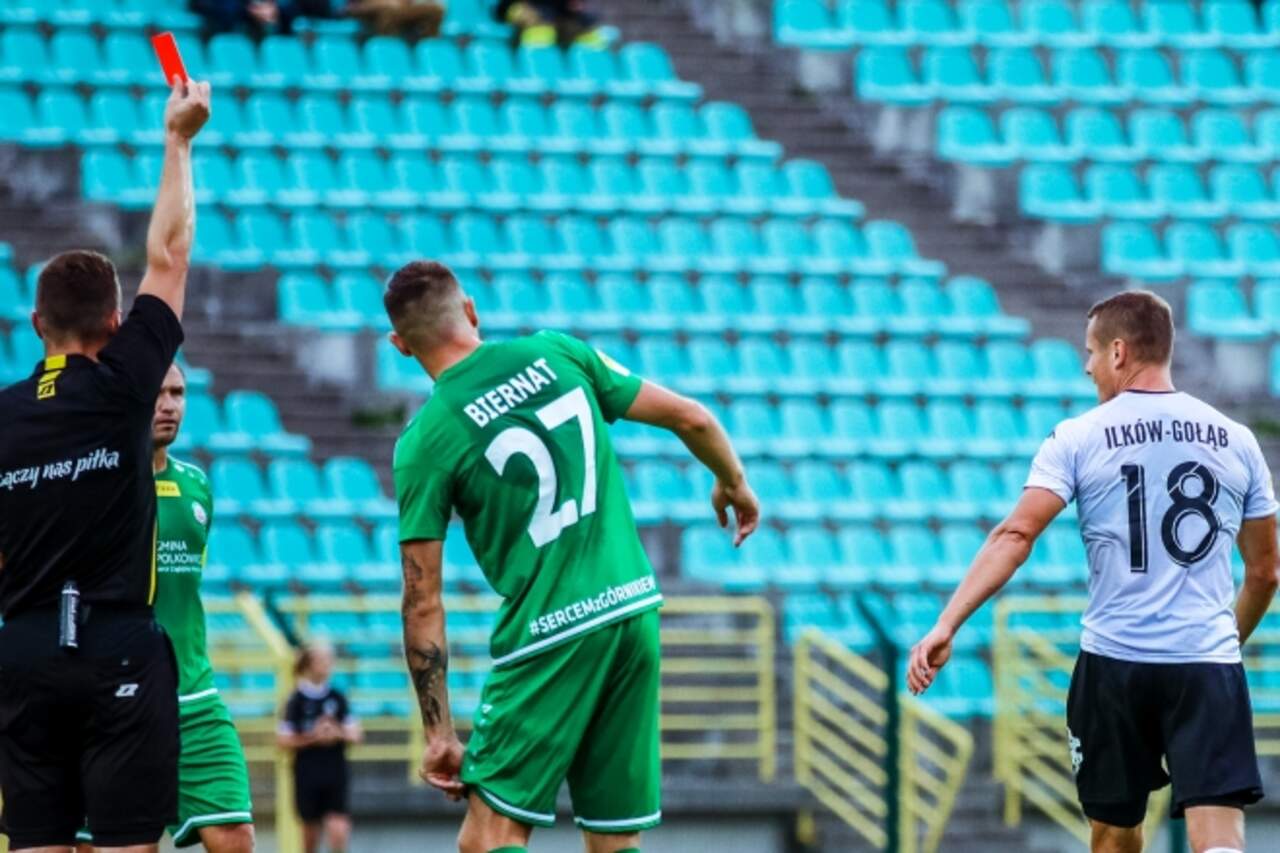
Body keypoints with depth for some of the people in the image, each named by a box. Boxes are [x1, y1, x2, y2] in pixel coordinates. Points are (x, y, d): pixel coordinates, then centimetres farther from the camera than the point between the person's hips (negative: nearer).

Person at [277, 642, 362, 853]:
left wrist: (338, 733, -12)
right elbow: (284, 740, -6)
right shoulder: (297, 700, -4)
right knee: (311, 827, 8)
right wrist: (312, 737, -17)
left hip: (336, 772, 2)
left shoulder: (337, 697, 5)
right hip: (307, 774, -2)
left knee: (338, 828, -11)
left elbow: (356, 735, 8)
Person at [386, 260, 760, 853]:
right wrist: (733, 483, 32)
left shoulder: (425, 442, -4)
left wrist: (438, 732, 1)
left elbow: (422, 603, -4)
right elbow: (690, 419, 10)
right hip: (634, 608, 5)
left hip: (547, 635, -5)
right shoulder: (558, 354, 5)